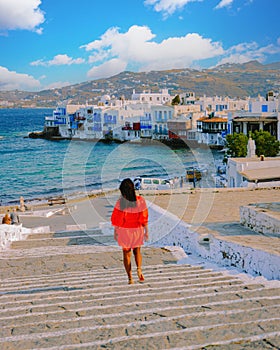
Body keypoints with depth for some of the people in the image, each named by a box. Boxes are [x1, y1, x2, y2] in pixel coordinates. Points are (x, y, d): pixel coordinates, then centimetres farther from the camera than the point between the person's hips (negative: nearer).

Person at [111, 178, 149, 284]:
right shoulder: (141, 201, -10)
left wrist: (115, 232, 3)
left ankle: (130, 278, 11)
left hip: (124, 231, -2)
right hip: (137, 230, 2)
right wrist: (146, 231, 3)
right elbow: (144, 218, -6)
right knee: (137, 251, 20)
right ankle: (139, 269, -6)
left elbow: (116, 218, -9)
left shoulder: (120, 202, -15)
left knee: (126, 253, 11)